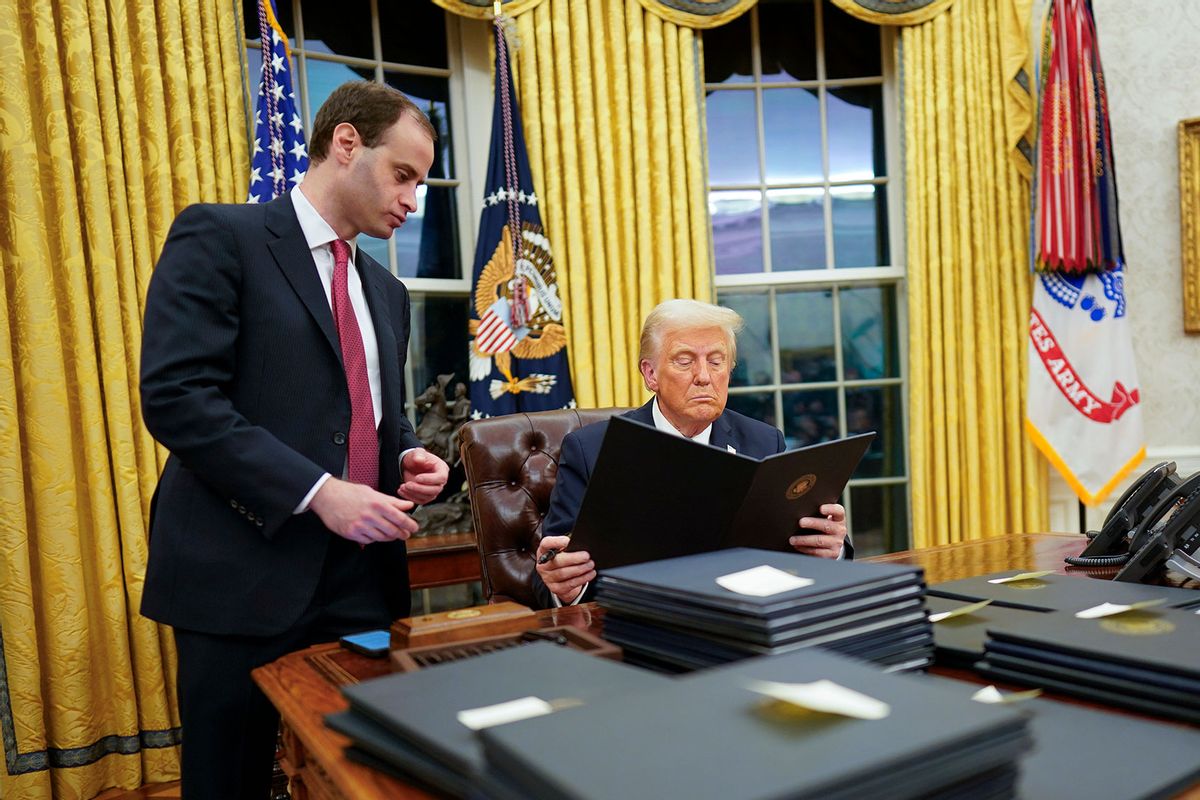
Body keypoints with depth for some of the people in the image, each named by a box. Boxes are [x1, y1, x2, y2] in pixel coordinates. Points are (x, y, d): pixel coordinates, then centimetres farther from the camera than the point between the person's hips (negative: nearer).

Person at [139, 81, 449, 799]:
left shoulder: (386, 292, 17)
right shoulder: (220, 238, -5)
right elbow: (176, 396, -16)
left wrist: (407, 460, 1)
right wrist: (318, 491, -20)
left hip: (363, 574, 6)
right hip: (245, 572, -5)